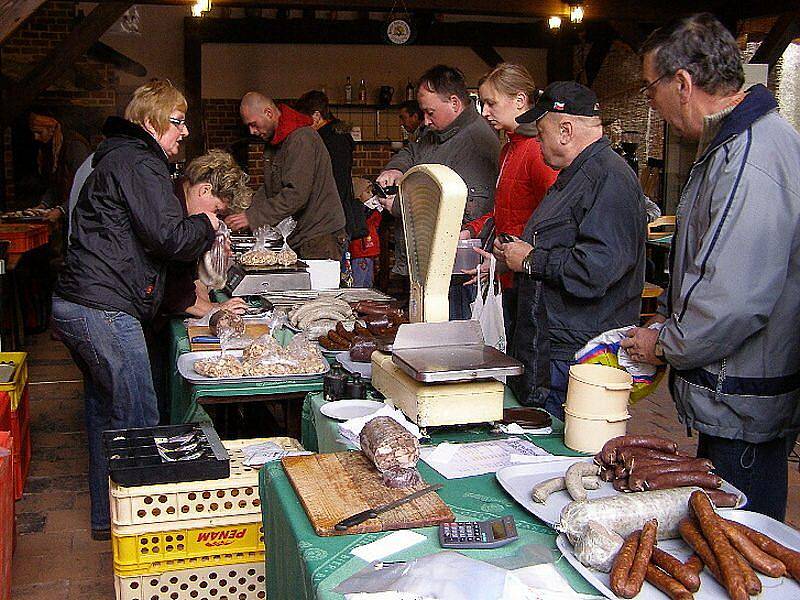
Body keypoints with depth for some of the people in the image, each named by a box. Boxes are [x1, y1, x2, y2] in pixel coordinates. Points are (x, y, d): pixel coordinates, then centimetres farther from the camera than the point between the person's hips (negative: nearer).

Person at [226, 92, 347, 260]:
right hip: (296, 239, 8)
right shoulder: (273, 142, 14)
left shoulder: (302, 139, -18)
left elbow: (296, 195, -26)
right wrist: (246, 213, 0)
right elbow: (267, 189, 17)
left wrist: (253, 217, -24)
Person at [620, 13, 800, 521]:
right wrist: (667, 318, 14)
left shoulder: (750, 164, -24)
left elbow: (735, 304, -28)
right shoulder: (732, 144, 11)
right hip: (731, 403, 10)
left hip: (743, 411, -10)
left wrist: (664, 346, -11)